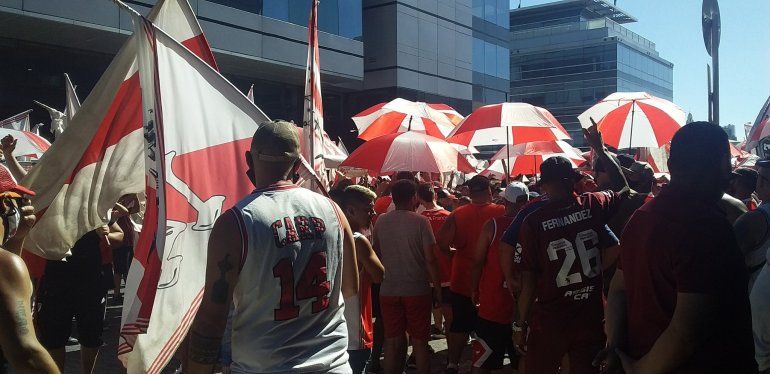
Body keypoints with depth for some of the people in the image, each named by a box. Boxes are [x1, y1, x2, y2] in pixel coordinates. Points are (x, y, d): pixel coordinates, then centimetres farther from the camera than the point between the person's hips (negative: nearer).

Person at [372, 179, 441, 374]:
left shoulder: (381, 221, 0)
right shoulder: (420, 221, -9)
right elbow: (430, 259, -11)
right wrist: (437, 287, -1)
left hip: (388, 290, 3)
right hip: (417, 289, -3)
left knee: (393, 342, 10)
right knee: (419, 341, 9)